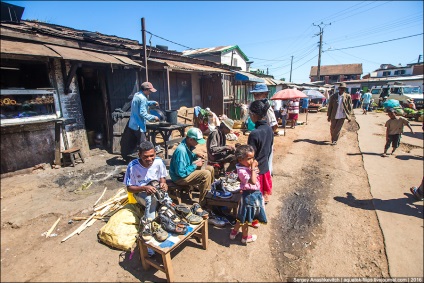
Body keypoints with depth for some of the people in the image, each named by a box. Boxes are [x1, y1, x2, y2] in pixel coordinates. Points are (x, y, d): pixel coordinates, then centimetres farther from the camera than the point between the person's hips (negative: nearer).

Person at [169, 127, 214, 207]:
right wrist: (195, 165, -20)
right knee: (206, 174, -23)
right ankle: (203, 203, -12)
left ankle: (209, 192, 26)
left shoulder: (188, 145, -3)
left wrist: (196, 155, 1)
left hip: (186, 170, 9)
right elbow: (181, 173, -29)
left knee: (210, 168, 8)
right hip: (180, 177, -9)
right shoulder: (181, 150, -30)